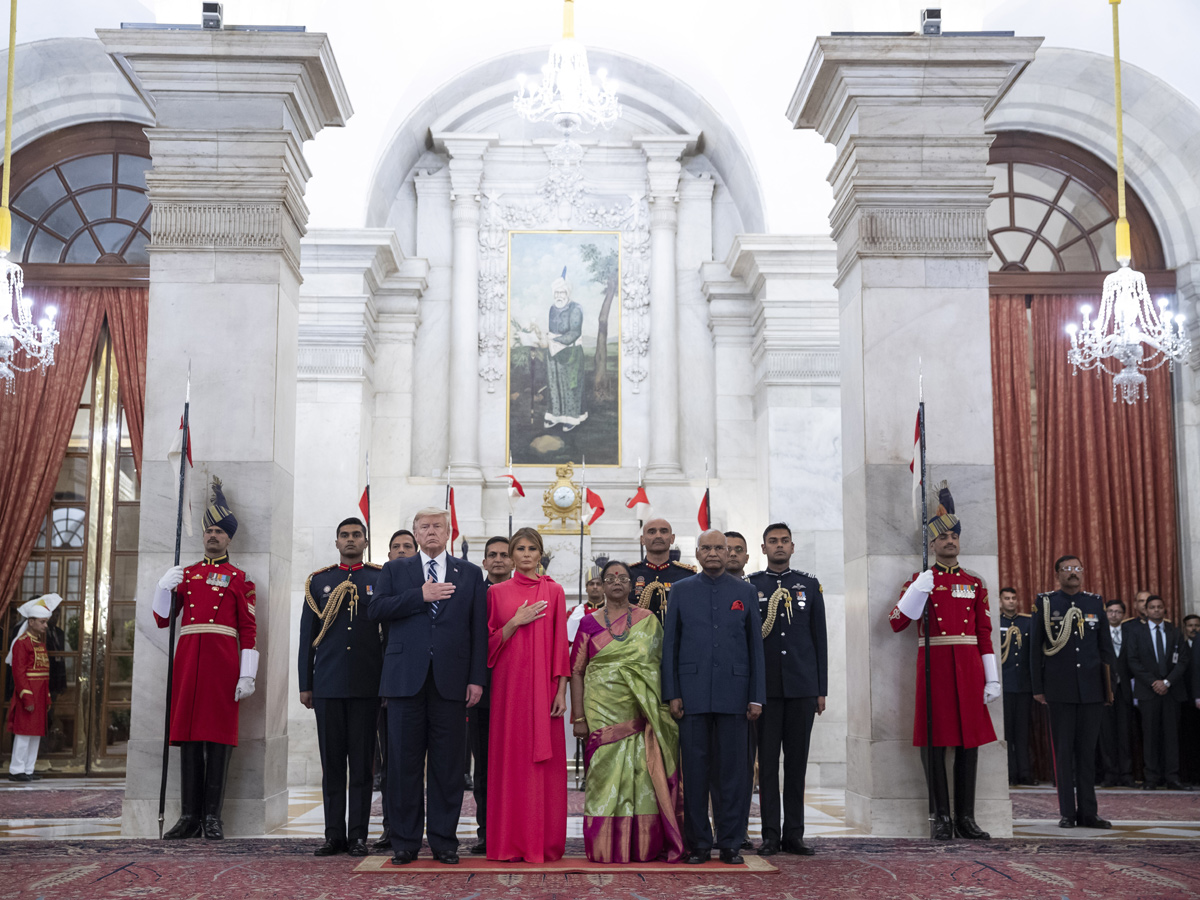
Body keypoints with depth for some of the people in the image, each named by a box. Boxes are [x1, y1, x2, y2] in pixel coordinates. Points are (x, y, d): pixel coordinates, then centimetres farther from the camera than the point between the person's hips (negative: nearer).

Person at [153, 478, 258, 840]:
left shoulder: (239, 579, 8)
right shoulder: (186, 574, 17)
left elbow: (249, 630, 2)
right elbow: (162, 620, 16)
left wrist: (248, 675, -7)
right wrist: (164, 587, -2)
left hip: (223, 662, -3)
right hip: (188, 658, 3)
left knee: (219, 736, -3)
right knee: (188, 736, 2)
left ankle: (213, 817, 2)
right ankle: (190, 816, 8)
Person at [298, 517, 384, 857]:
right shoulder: (318, 581, 12)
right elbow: (307, 636, 12)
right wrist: (305, 685, 7)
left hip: (367, 685, -2)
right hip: (328, 685, 2)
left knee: (362, 762, 1)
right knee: (332, 762, 5)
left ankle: (358, 835, 6)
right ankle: (334, 835, 11)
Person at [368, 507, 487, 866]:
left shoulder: (469, 574, 12)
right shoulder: (395, 570, 13)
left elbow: (479, 629, 7)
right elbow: (375, 608, -2)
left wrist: (476, 678, -1)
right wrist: (420, 596, -11)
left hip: (451, 680, 0)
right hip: (406, 678, 0)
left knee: (447, 765, 3)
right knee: (404, 763, 3)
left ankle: (444, 842, 11)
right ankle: (405, 842, 11)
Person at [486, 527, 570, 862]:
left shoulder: (553, 592, 6)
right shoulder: (497, 593, 7)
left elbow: (560, 643, 3)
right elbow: (489, 643, 5)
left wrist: (561, 690, -4)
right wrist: (516, 622, -10)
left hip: (543, 687, 0)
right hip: (508, 684, 0)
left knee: (545, 760, 0)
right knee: (510, 758, 1)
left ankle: (545, 841, 7)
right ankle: (511, 843, 8)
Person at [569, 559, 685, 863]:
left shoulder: (648, 620, 9)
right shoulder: (589, 623, 7)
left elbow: (661, 663, 7)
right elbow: (576, 671, 5)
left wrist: (661, 708, -3)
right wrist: (578, 717, -2)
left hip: (641, 711, 0)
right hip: (603, 711, 0)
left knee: (642, 774, -3)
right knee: (606, 773, -2)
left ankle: (644, 845, 5)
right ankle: (606, 846, 5)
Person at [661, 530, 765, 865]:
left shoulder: (745, 592, 9)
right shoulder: (681, 590, 8)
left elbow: (755, 646, 8)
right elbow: (670, 644, 6)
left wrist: (757, 696, 1)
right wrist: (671, 694, -2)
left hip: (733, 693, 0)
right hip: (693, 693, 0)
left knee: (732, 769, 2)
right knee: (695, 770, 2)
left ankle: (730, 843, 10)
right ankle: (698, 843, 10)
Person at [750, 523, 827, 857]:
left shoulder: (809, 585, 9)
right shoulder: (749, 586, 5)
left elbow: (819, 638, 9)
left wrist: (821, 689, 4)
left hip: (802, 688, 1)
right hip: (765, 688, -1)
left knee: (797, 761, 5)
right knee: (767, 761, 1)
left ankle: (794, 834, 11)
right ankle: (770, 834, 6)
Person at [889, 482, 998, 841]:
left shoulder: (975, 584, 12)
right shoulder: (921, 580, 5)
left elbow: (985, 634, 9)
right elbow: (897, 623, -3)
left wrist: (992, 679, 4)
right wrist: (918, 590, -15)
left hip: (968, 669, 3)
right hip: (934, 665, -2)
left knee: (970, 739, 4)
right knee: (934, 738, -2)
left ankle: (966, 817, 12)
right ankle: (942, 817, 7)